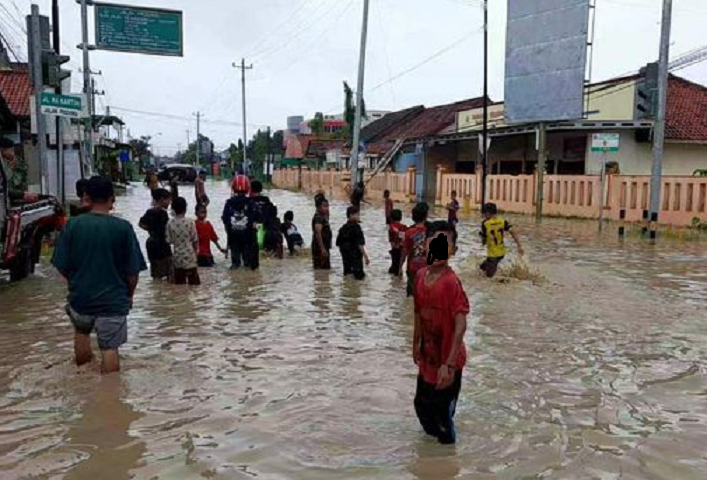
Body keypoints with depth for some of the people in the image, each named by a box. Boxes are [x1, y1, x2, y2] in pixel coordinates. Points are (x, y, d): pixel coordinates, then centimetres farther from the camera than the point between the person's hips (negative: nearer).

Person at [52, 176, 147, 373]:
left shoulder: (73, 225, -7)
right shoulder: (123, 228, -12)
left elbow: (62, 266, -2)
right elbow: (133, 271, -8)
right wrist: (129, 295, 9)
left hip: (80, 297, 3)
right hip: (113, 300, -3)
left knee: (81, 331, 29)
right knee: (110, 348, 6)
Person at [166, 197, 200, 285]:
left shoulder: (170, 223, -6)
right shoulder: (190, 222, -12)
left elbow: (169, 241, -3)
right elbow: (195, 240, -7)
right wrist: (196, 251, 9)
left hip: (177, 257, 3)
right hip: (189, 255, -3)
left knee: (179, 284, 10)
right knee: (193, 283, 6)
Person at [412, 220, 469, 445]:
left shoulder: (451, 282, -25)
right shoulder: (420, 276, -3)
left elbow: (461, 325, -27)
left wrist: (449, 365, -30)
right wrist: (416, 344, 18)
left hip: (446, 361, -7)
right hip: (428, 358, 7)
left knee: (442, 413, 9)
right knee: (422, 405, 25)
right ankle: (435, 434, 52)